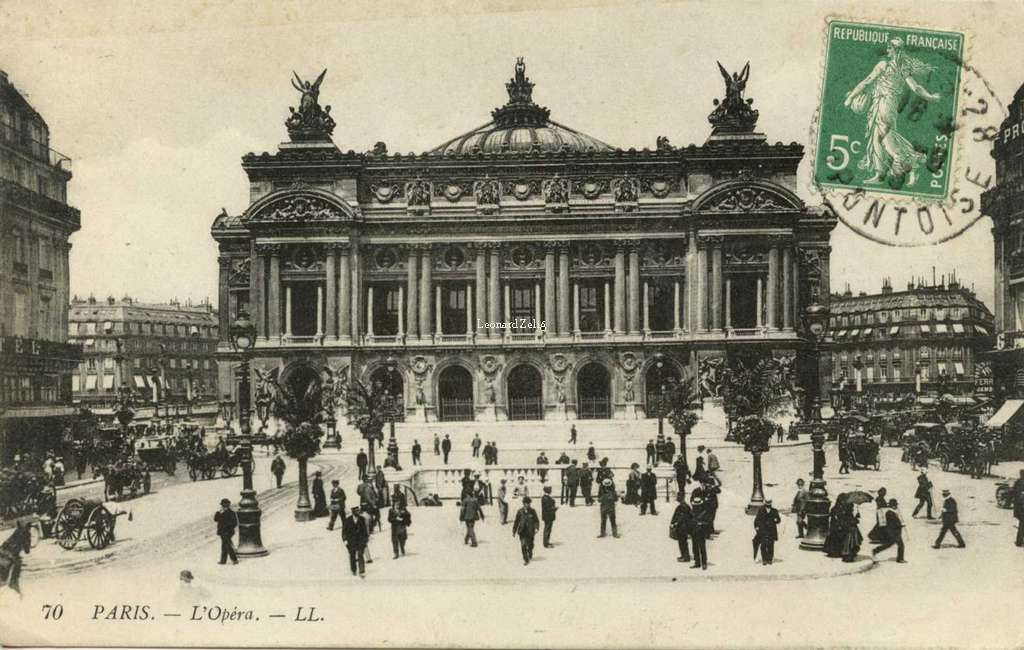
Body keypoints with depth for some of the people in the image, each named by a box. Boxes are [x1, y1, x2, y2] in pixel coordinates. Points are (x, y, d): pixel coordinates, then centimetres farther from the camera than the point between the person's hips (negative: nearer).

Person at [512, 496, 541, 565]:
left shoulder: (532, 511, -1)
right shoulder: (520, 511, -2)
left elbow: (536, 521, 0)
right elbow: (516, 522, 5)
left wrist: (536, 528, -19)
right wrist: (514, 531, 7)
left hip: (530, 532, 1)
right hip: (522, 531, -1)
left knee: (530, 545, 13)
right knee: (523, 545, -11)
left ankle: (530, 556, 42)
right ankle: (525, 559, -3)